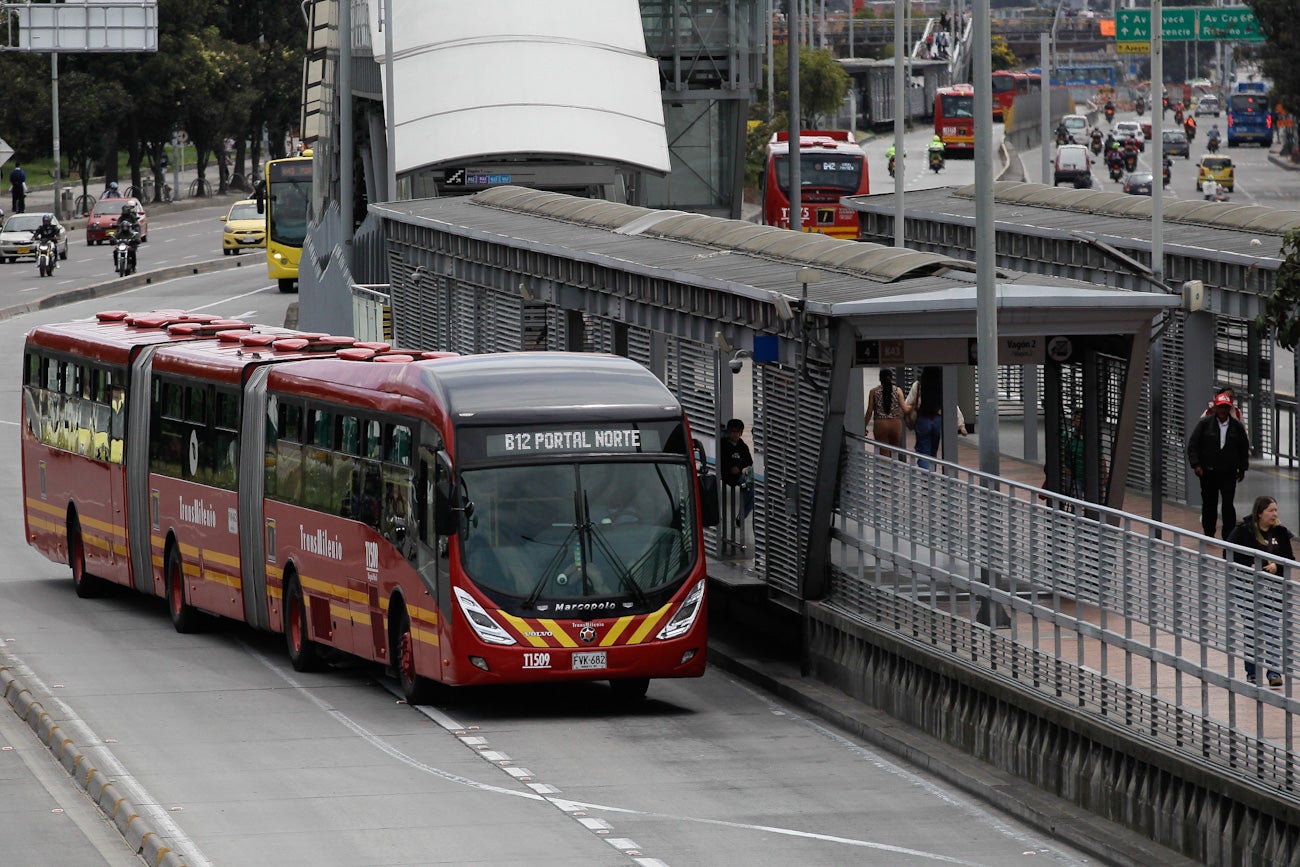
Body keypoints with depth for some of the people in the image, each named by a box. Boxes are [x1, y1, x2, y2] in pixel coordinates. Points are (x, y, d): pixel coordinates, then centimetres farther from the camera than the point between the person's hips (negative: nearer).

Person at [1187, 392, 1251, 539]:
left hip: (1229, 472, 0)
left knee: (1228, 505, -7)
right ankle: (1209, 534, 20)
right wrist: (1196, 465, -10)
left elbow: (1244, 448, 14)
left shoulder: (1237, 426, 4)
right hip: (1208, 472, 0)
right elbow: (1193, 444, -1)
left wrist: (1242, 469, 12)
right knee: (1209, 504, 8)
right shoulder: (1205, 423, -1)